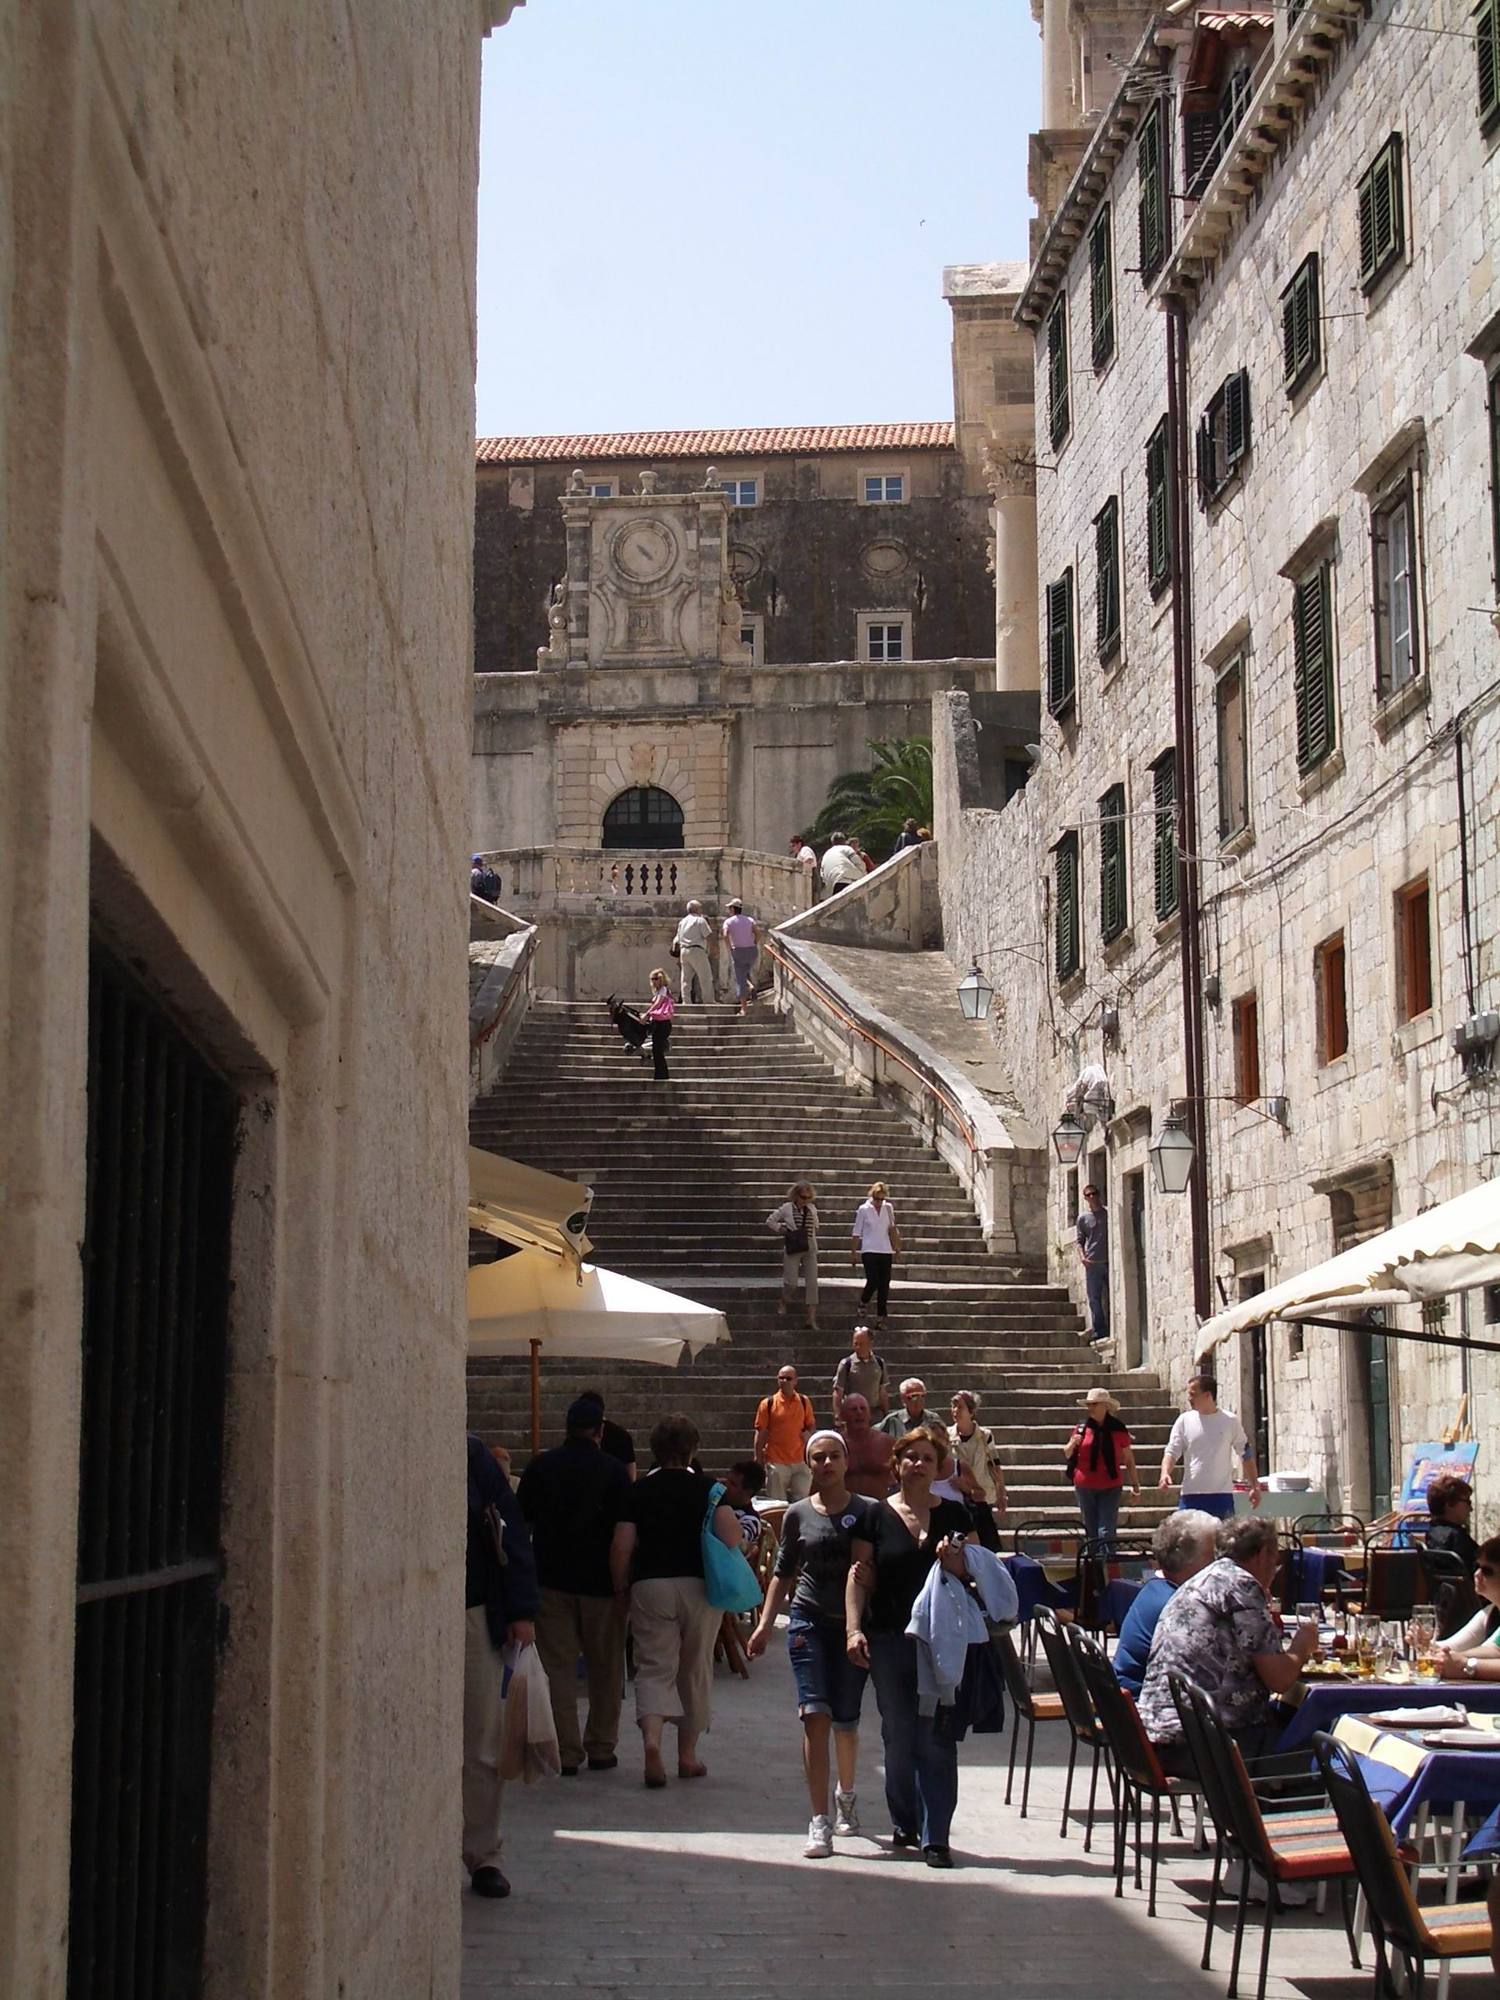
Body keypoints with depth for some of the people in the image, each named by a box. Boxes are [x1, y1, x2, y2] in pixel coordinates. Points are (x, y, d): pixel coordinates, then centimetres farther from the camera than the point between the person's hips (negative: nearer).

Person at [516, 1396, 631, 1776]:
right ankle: (600, 1748, 16)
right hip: (599, 1581, -1)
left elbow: (521, 1520, 5)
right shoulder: (613, 1471, -6)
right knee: (605, 1670, 12)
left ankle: (568, 1753, 0)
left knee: (559, 1668, 4)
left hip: (551, 1578, 1)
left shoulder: (540, 1466, -1)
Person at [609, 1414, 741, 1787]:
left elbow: (621, 1547, -3)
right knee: (695, 1670, 13)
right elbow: (731, 1538, -12)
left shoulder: (639, 1491, 1)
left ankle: (651, 1739, -24)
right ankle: (688, 1755, 20)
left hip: (650, 1586, 0)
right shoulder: (707, 1487, -1)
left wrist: (621, 1589, 10)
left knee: (654, 1668, 1)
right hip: (698, 1587, 0)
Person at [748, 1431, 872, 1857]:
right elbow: (784, 1573, 13)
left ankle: (845, 1794, 38)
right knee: (815, 1715, -13)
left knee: (845, 1721, 8)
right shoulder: (798, 1515, 5)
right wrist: (765, 1624, 6)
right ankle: (820, 1823, -12)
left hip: (854, 1625, 0)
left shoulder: (868, 1512, 0)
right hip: (809, 1621, 0)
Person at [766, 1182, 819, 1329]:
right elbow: (770, 1221, 3)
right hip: (793, 1250, -3)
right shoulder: (787, 1208, -4)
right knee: (791, 1283, -7)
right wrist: (782, 1230, -4)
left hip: (809, 1249, 3)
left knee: (812, 1283, -4)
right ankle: (783, 1303, 25)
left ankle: (812, 1318, -2)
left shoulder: (812, 1209, 6)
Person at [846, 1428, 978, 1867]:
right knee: (899, 1736, 7)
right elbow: (859, 1576, 1)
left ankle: (935, 1836, -1)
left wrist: (959, 1564, -12)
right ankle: (905, 1822, 25)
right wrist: (854, 1628, -9)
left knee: (937, 1738, -3)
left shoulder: (954, 1514, 7)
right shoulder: (876, 1517, 5)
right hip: (890, 1639, 0)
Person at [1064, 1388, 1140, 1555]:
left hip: (1110, 1488, -3)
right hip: (1085, 1488, 3)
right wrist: (1073, 1443, -7)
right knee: (1091, 1533, 10)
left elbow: (1129, 1460, 5)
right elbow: (1067, 1455, 15)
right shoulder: (1080, 1428, 4)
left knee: (1106, 1533, -11)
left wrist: (1135, 1486, 4)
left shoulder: (1118, 1430, -1)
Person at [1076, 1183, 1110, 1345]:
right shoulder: (1083, 1218, 10)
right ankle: (1099, 1331, 1)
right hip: (1092, 1263, 0)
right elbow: (1080, 1241, 9)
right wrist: (1082, 1256, -8)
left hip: (1110, 1261, 0)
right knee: (1095, 1299, -1)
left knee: (1112, 1297, -1)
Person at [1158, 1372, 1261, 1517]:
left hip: (1222, 1496, -1)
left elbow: (1246, 1454, 8)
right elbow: (1171, 1451, 1)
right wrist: (1165, 1472, -19)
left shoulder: (1230, 1421, 1)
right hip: (1190, 1495, 1)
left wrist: (1254, 1486, 6)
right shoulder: (1184, 1420, 3)